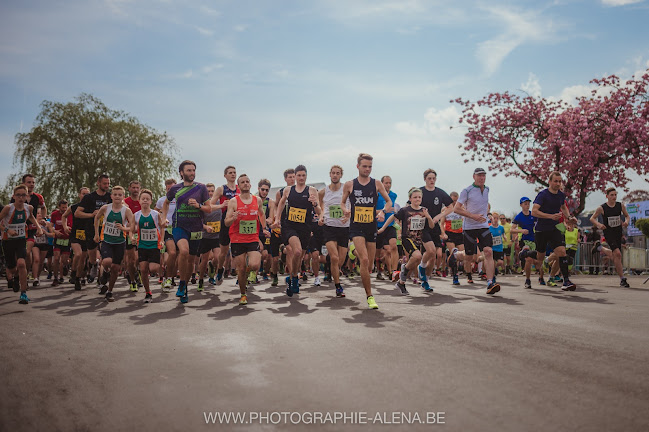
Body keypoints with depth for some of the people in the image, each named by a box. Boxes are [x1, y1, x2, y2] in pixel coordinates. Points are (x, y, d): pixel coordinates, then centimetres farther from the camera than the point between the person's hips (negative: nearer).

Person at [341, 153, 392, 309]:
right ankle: (369, 296, -9)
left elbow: (389, 202, 10)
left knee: (370, 265, 7)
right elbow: (343, 202, 14)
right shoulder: (349, 185, 2)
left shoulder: (376, 184, 5)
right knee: (364, 260, -18)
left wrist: (383, 211, -10)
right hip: (356, 227, -3)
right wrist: (345, 210, -8)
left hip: (371, 227, 3)